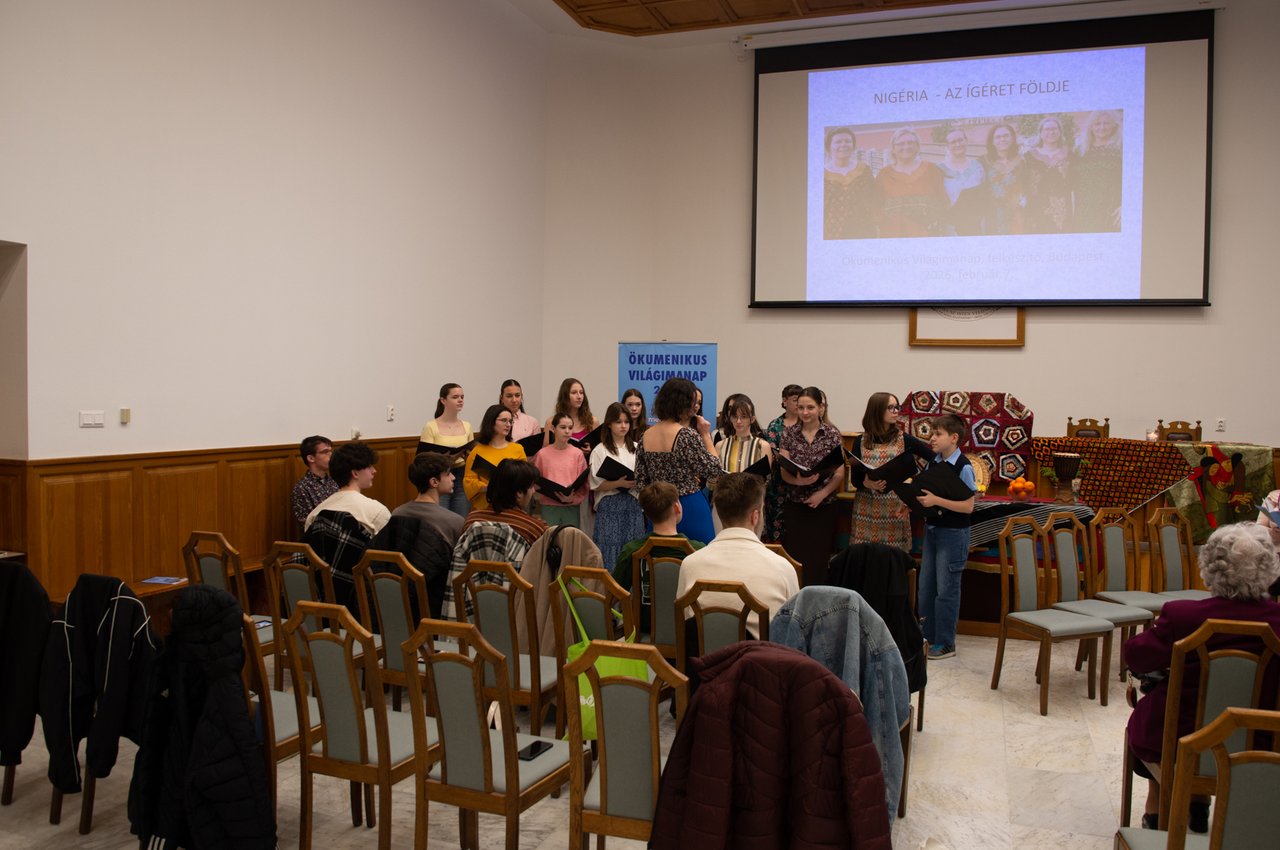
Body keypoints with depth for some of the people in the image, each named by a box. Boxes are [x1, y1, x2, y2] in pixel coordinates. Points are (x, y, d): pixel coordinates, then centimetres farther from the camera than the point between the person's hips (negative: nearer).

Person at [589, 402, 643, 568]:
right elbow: (595, 485, -6)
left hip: (633, 506, 3)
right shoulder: (600, 451, -1)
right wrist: (618, 483, -19)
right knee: (610, 553, -4)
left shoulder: (636, 448, 10)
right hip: (610, 506, -3)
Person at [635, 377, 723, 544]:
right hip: (691, 510, -6)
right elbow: (714, 471, -9)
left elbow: (640, 482, 8)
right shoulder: (687, 435, -15)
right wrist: (706, 435, -2)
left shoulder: (645, 436, 4)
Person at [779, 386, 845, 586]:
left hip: (824, 506, -1)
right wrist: (799, 481, -21)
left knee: (819, 559, -1)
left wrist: (823, 493, -18)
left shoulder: (832, 434, -1)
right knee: (795, 556, -1)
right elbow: (784, 471, 0)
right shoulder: (789, 434, 3)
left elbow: (839, 473, -3)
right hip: (795, 505, 1)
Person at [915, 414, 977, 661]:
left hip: (953, 533, -8)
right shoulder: (933, 462, 7)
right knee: (925, 586, 13)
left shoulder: (963, 467, -15)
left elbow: (968, 506, -19)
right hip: (932, 528, 8)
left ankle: (945, 643, 11)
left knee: (946, 589, 0)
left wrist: (936, 500, -25)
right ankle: (927, 636, 25)